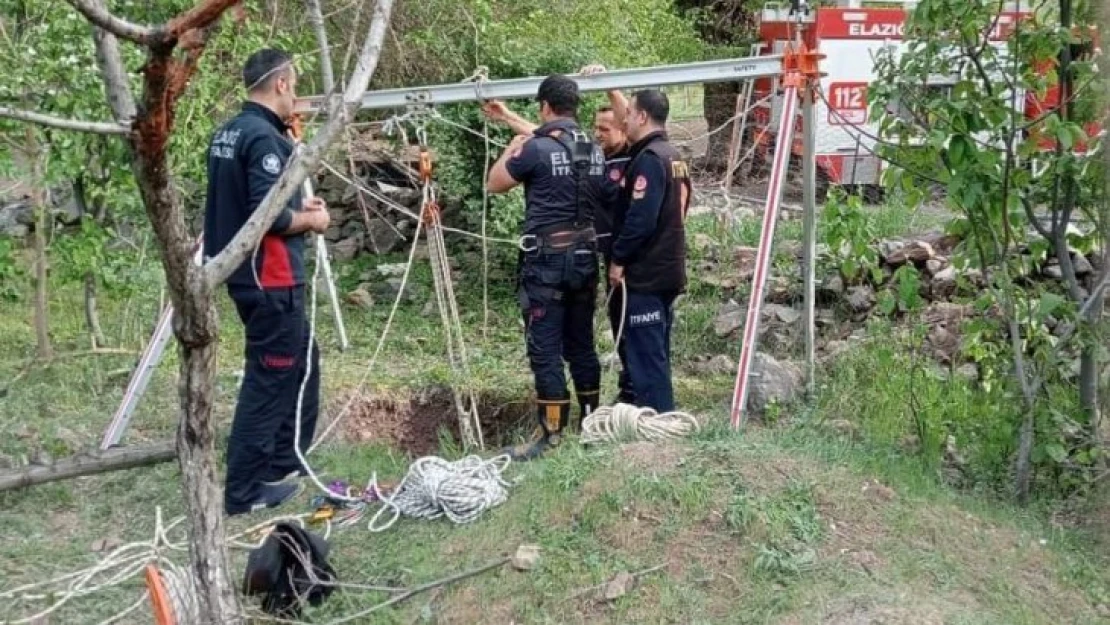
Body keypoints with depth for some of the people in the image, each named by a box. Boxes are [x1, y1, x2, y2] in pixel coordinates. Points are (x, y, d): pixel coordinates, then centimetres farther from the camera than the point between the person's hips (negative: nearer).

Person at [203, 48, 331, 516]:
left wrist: (296, 207, 14)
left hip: (248, 274, 10)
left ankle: (282, 465, 29)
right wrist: (310, 220, -8)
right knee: (267, 382, -2)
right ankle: (244, 492, 5)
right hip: (270, 280, -10)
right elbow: (268, 215, -25)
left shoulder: (227, 133, 12)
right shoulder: (265, 137, -19)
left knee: (302, 362, 21)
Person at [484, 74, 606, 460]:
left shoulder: (536, 148, -13)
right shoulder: (594, 151, 7)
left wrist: (511, 148, 16)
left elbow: (494, 184, 0)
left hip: (547, 261, -7)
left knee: (545, 351, -3)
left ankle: (551, 435, -2)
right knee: (581, 345, 15)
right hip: (584, 258, 7)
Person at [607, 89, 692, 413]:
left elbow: (640, 218, -23)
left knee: (645, 355, -5)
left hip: (645, 275, -10)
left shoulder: (649, 158, -16)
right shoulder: (673, 156, 15)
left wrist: (618, 259, -13)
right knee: (657, 354, 16)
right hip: (668, 270, 10)